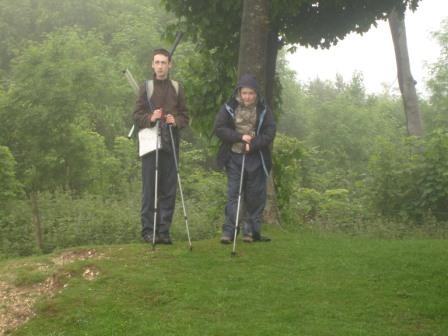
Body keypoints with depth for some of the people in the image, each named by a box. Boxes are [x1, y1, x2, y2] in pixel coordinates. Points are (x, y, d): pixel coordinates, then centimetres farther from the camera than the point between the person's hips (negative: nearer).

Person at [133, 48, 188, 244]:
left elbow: (185, 116, 12)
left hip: (171, 143, 2)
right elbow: (137, 116, 4)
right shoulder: (146, 87, 7)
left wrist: (176, 121, -9)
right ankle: (148, 230, 3)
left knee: (169, 189, 1)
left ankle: (164, 230, 7)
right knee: (149, 189, -3)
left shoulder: (177, 88, 13)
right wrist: (150, 118, -15)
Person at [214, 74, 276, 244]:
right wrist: (240, 137, -14)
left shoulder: (264, 110, 1)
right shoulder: (229, 108, -1)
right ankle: (228, 231, -1)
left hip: (256, 158, 1)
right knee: (233, 194, -3)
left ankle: (252, 230, 14)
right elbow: (218, 128, -4)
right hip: (234, 158, -1)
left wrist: (253, 144, -18)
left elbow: (270, 133, -3)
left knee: (256, 195, 4)